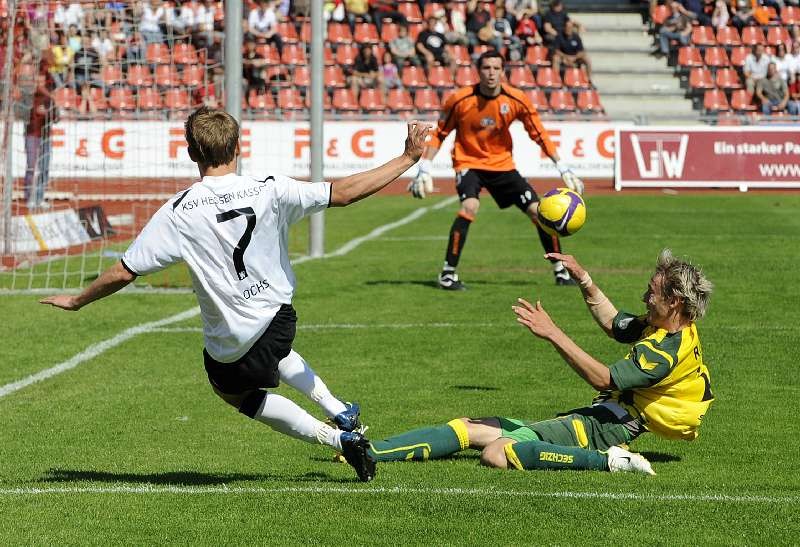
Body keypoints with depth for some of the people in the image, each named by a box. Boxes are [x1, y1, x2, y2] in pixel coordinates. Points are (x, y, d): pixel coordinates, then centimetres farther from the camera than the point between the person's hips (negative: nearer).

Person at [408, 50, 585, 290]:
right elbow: (439, 135, -4)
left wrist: (563, 168, -6)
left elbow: (539, 135, -1)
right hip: (469, 162, -3)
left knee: (539, 211, -3)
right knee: (470, 207, -31)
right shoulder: (460, 100, -16)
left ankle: (560, 271, 14)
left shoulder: (517, 100, -11)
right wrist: (424, 169, -11)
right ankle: (448, 273, -21)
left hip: (502, 164, 3)